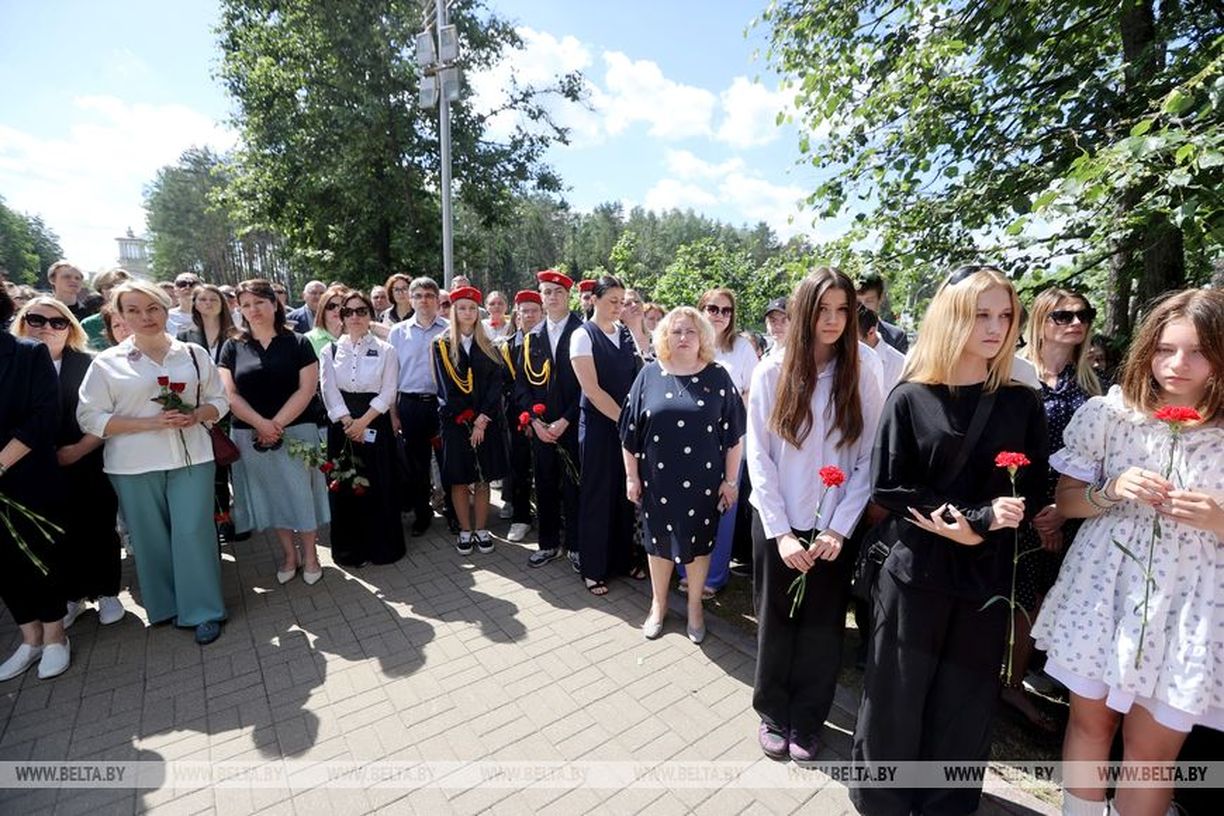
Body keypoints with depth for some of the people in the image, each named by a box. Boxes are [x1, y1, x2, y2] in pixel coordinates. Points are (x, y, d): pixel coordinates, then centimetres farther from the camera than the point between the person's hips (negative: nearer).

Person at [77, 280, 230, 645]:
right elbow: (90, 418, -3)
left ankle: (203, 611, 12)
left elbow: (219, 400, 9)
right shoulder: (107, 362, 1)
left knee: (193, 532, 0)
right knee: (151, 538, 10)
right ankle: (166, 606, 28)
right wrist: (150, 423, -15)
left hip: (191, 458, 0)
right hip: (134, 465, 0)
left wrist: (195, 416, -12)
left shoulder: (194, 354, 5)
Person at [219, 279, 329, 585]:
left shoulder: (298, 343, -1)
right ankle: (289, 553, 27)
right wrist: (261, 424, -15)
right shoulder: (233, 347, 5)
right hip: (250, 435, 3)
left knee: (301, 491, 3)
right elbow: (230, 394, -1)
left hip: (296, 431, -2)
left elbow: (307, 389, -8)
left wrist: (277, 423, -15)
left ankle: (310, 554, 19)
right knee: (271, 494, 12)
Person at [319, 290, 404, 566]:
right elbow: (330, 392, -2)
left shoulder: (385, 351, 1)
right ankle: (350, 548, 21)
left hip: (375, 423, -1)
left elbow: (388, 393, -5)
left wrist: (363, 422, -14)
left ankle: (382, 546, 18)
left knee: (379, 485, 3)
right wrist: (349, 423, -13)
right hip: (342, 424, 2)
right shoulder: (330, 351, 6)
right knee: (344, 486, 7)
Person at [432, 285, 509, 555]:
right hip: (455, 422, -1)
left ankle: (481, 530, 18)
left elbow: (496, 383, -1)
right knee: (459, 479, 4)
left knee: (483, 478, 6)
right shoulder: (441, 344, 3)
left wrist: (482, 419, -11)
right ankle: (465, 531, 18)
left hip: (487, 421, 2)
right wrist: (468, 419, -10)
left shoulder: (488, 346, 8)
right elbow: (445, 387, -4)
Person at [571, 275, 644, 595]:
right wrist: (622, 419, -14)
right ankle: (594, 568, 23)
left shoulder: (626, 334, 8)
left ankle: (624, 558, 32)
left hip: (628, 423, 5)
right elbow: (591, 389, -14)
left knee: (626, 491, 13)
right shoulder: (583, 335, -7)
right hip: (598, 424, -5)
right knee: (597, 494, 6)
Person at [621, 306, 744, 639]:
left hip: (703, 480, 0)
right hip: (657, 478, 1)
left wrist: (730, 480, -2)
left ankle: (695, 606, 36)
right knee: (658, 540, 14)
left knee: (698, 542, 13)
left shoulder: (718, 377, -3)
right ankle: (658, 604, 35)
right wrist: (631, 476, 0)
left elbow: (734, 433, -1)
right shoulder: (649, 375, -2)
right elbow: (631, 431, 1)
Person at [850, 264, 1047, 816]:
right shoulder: (910, 398, -6)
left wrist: (975, 524, -15)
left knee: (965, 705, 16)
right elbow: (887, 489, -9)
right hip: (914, 571, -2)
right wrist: (954, 528, -19)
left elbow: (1032, 495, 1)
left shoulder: (1022, 404, 2)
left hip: (986, 577, 3)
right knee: (896, 697, 11)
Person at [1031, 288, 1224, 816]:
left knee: (1152, 749, 13)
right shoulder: (1109, 413, -3)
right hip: (1101, 593, 1)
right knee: (1089, 722, 17)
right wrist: (1113, 491, -16)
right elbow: (1066, 501, 2)